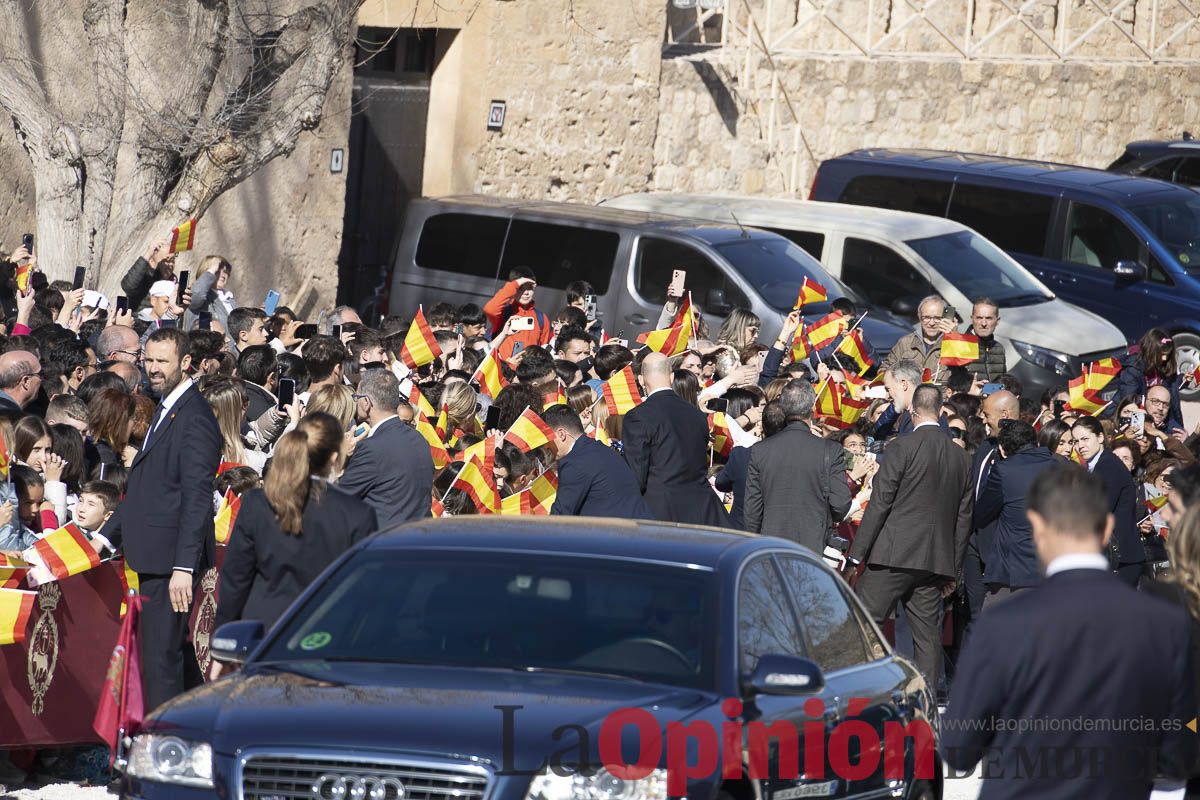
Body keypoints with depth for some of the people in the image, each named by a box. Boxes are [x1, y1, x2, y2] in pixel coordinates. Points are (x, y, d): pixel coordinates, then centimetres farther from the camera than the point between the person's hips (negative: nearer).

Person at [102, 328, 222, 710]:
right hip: (156, 558, 10)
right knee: (176, 652, 16)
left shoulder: (194, 418, -15)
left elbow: (197, 498, -21)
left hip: (171, 558, -10)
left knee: (161, 658, -8)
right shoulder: (165, 410, 17)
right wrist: (106, 537, 23)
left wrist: (184, 567, -25)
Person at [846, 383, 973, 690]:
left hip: (894, 555, -5)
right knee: (928, 635, 7)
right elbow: (964, 518, 14)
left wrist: (855, 555, -5)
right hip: (936, 561, 5)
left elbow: (879, 504, -9)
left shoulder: (902, 448, -7)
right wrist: (953, 569, 21)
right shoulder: (962, 457, 10)